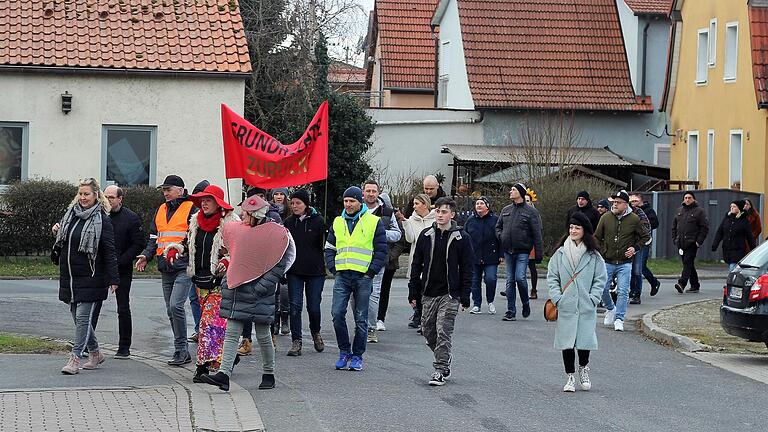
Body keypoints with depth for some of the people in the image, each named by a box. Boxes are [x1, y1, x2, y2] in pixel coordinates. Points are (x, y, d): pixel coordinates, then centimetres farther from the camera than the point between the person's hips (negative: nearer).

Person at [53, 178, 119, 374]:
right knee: (78, 317, 12)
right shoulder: (71, 214, 12)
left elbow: (109, 252, -11)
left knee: (83, 317, -8)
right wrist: (57, 231, 3)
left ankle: (75, 358, -8)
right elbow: (63, 243, 25)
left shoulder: (102, 220, -8)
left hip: (90, 277, -7)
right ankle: (96, 353, 26)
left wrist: (113, 278, -15)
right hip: (69, 276, 7)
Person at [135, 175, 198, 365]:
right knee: (171, 310, 9)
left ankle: (181, 350, -11)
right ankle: (182, 351, 16)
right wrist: (146, 255, 6)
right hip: (165, 268, 8)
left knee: (175, 305, -18)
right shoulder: (161, 210, 17)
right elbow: (154, 237, 22)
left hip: (183, 267, -8)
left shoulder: (191, 209, -3)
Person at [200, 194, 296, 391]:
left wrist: (263, 286, -13)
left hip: (259, 294, -4)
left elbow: (283, 262, -10)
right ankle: (224, 374, -10)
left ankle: (269, 374, 19)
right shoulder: (234, 230, 7)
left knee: (263, 335, 3)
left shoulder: (278, 234, -8)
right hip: (236, 290, 4)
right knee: (231, 333, -4)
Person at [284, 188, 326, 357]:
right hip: (294, 271, 2)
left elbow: (325, 245, 0)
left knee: (314, 306, 3)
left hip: (315, 271, -2)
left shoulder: (318, 221, -3)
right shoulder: (289, 222, 6)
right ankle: (296, 342, -2)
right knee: (295, 306, -5)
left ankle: (316, 333, 30)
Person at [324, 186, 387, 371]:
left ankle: (357, 356, 10)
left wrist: (371, 272, -7)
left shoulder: (374, 222, 1)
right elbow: (329, 248, 18)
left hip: (363, 277, -3)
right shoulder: (337, 223, 13)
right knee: (337, 314, -8)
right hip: (342, 276, 3)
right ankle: (344, 352, 7)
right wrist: (333, 269, 3)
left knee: (361, 318, 1)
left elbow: (381, 250, 1)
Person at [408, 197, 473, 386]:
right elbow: (416, 265, 9)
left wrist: (465, 297, -6)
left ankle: (441, 370, -4)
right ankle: (444, 358, 30)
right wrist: (413, 292, 5)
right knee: (428, 330, 9)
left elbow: (467, 269, -1)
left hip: (450, 294, -4)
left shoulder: (461, 238, -3)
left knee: (443, 332, -9)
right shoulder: (426, 235, 5)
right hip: (428, 293, 4)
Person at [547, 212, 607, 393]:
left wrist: (593, 298, -5)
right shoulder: (560, 254, 4)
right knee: (567, 341, 0)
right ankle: (570, 377, 11)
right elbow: (552, 277, 6)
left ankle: (583, 368, 24)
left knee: (585, 339, -3)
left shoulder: (593, 256, 3)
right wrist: (557, 298, -5)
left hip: (586, 306, -1)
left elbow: (600, 279, 5)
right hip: (565, 306, 1)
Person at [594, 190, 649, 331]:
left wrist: (635, 248, -1)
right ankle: (610, 309, 29)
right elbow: (597, 237, 11)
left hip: (625, 263, -2)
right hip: (607, 262, 2)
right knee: (602, 289, 2)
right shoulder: (606, 218, 0)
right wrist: (601, 252, 0)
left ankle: (619, 319, -1)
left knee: (623, 291, -7)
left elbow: (645, 236, 11)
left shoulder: (634, 219, -3)